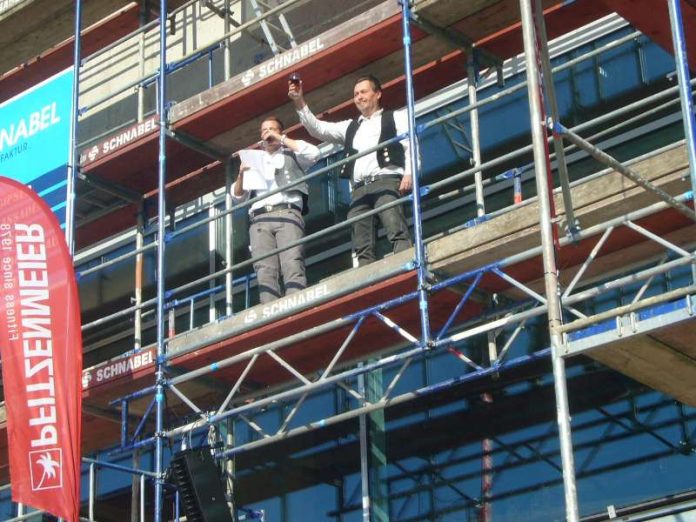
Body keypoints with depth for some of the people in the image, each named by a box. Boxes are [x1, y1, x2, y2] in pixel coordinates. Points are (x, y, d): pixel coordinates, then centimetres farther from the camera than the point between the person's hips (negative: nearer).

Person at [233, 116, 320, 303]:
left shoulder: (291, 155, 24)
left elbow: (313, 153, 1)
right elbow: (238, 196, 25)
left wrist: (281, 139, 7)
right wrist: (241, 175, 5)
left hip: (287, 214, -2)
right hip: (259, 220, 2)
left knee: (293, 265, -23)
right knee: (265, 270, -18)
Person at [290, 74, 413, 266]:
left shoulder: (395, 118, 18)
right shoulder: (350, 127, 31)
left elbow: (410, 146, 6)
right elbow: (318, 129, 22)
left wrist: (408, 173, -12)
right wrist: (299, 102, 11)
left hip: (386, 181, -5)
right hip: (359, 189, 5)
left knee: (397, 232, -25)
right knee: (362, 248, -9)